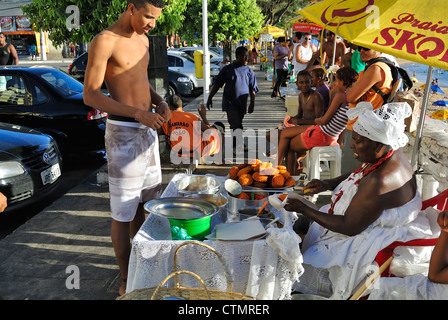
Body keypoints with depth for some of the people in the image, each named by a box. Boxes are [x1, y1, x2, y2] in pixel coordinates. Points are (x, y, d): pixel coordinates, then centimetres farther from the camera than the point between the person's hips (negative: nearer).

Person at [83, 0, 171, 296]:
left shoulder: (142, 40, 11)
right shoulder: (105, 41, -14)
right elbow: (90, 95, -17)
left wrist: (160, 102, 3)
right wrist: (138, 113, -26)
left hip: (148, 130, 8)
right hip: (124, 134, -8)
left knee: (143, 202, 18)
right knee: (123, 212, 3)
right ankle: (126, 279, 18)